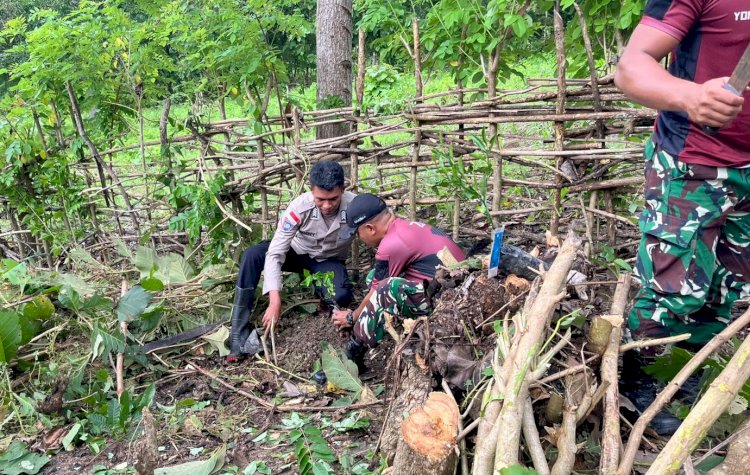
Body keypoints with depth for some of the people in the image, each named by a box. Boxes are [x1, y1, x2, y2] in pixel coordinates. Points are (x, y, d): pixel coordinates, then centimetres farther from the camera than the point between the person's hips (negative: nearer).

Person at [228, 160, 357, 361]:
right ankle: (239, 333, -21)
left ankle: (316, 284, 5)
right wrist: (275, 301, -39)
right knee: (252, 255, -27)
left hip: (329, 261, 0)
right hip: (298, 251, 1)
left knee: (341, 297, -33)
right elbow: (275, 254, -31)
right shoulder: (300, 207, -32)